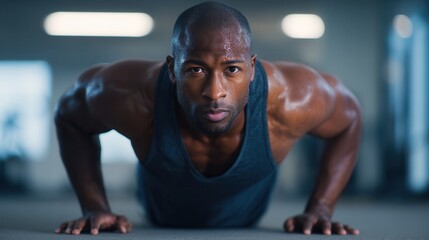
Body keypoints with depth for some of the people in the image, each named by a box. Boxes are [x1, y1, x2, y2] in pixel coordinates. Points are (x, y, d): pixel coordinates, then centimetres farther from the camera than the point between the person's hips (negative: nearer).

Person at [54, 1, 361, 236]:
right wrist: (95, 208, -24)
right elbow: (69, 113, -18)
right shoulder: (133, 99, -43)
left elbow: (349, 118, -17)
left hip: (249, 225, 1)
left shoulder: (290, 101, -42)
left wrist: (320, 210, -22)